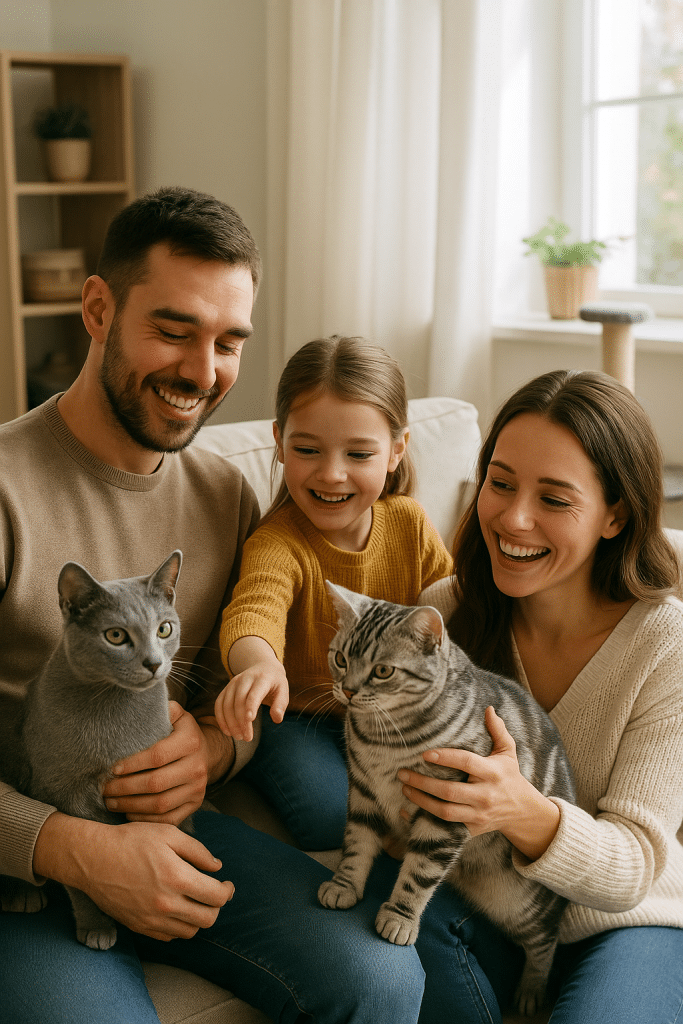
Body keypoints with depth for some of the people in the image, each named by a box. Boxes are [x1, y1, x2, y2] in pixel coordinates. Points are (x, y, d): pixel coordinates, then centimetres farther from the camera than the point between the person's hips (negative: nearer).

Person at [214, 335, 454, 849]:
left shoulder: (410, 522, -6)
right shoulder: (276, 544, -22)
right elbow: (254, 609, -43)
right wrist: (259, 664, -67)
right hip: (302, 718, -4)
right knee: (330, 816, -27)